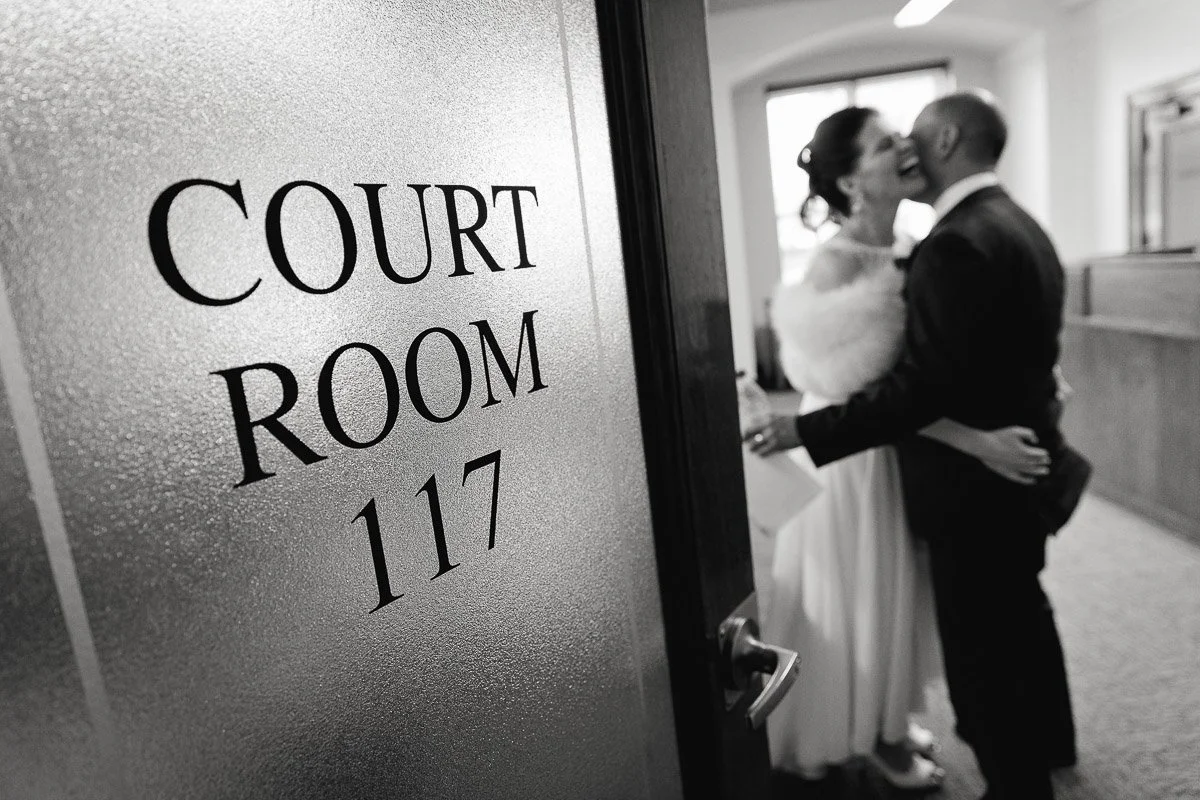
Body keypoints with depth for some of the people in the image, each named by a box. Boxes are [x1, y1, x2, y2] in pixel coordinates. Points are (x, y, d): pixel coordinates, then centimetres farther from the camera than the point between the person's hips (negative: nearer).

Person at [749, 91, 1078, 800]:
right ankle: (1047, 742, 52)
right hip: (1024, 468, 11)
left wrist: (809, 430, -25)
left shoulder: (959, 243, -25)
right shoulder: (1021, 226, 7)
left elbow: (922, 388, -29)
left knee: (981, 649, 7)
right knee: (1021, 615, 28)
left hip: (977, 486, -10)